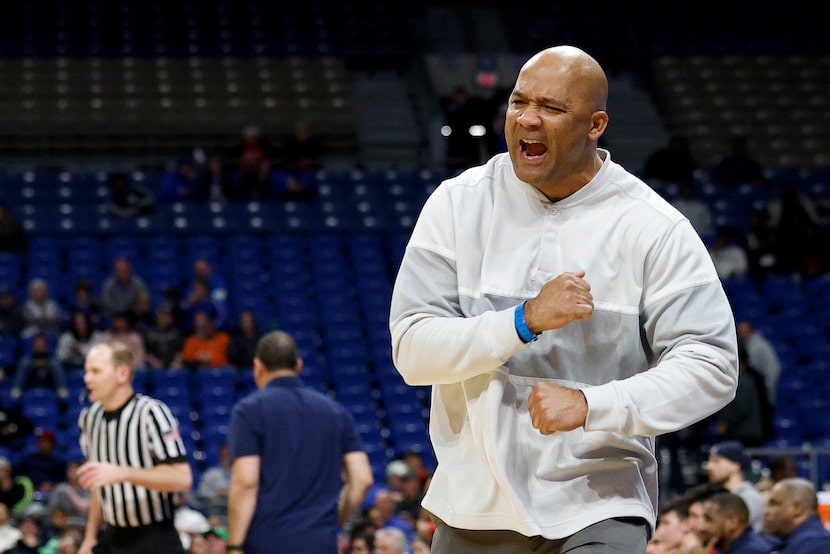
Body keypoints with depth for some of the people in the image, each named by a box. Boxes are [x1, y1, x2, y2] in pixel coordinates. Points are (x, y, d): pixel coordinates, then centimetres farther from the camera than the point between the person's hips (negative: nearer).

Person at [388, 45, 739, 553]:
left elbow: (710, 367, -11)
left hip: (600, 505, -2)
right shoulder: (459, 203, -1)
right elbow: (411, 349, -8)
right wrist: (526, 320, -23)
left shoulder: (652, 228, -6)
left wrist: (591, 405, -24)